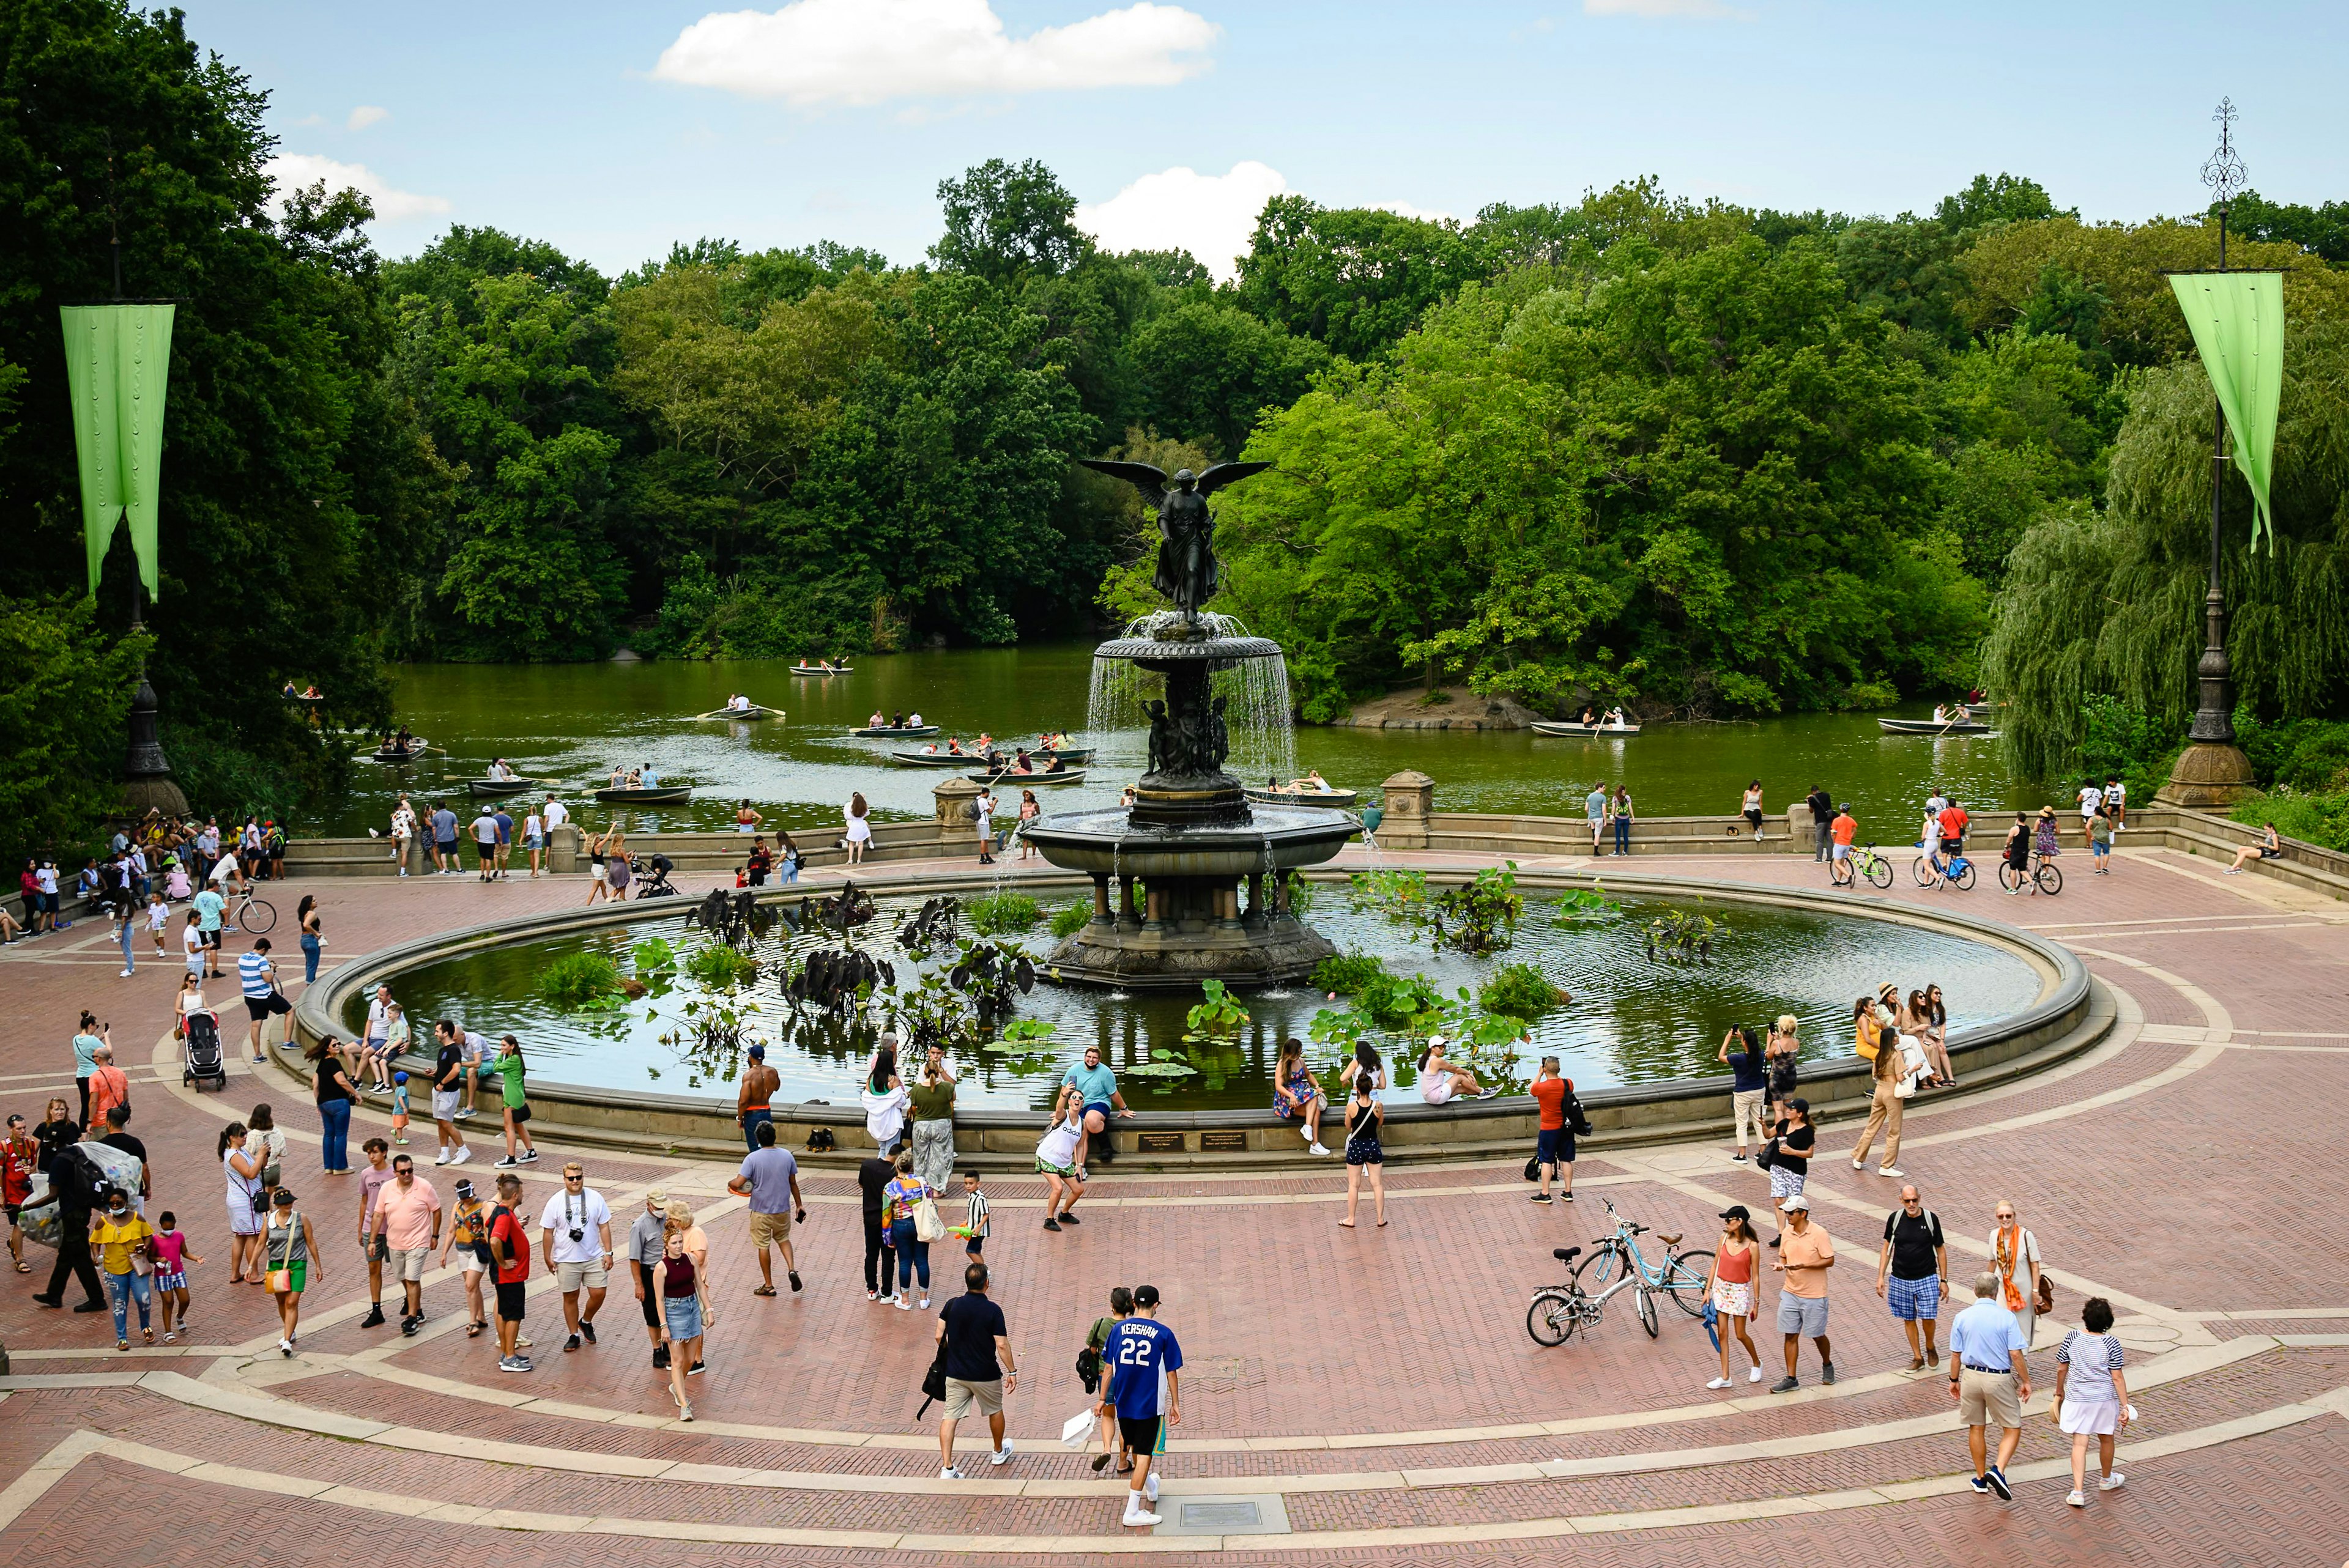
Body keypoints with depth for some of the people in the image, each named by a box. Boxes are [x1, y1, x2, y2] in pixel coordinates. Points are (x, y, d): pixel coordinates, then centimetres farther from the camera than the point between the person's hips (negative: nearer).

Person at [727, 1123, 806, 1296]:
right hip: (783, 1209, 3)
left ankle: (768, 1285, 16)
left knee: (763, 1246, 10)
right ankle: (792, 1269, 2)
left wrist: (730, 1183, 2)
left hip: (761, 1210, -3)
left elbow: (738, 1183, -22)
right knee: (783, 1239, 25)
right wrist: (799, 1205, 15)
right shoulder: (787, 1156, -6)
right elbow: (793, 1184, 3)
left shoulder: (752, 1158, -16)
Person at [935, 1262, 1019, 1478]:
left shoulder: (952, 1305, -5)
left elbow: (939, 1337, -1)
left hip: (955, 1372, 2)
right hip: (986, 1375, -2)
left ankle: (947, 1468, -8)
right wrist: (1012, 1372, -8)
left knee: (950, 1417, 2)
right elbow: (1002, 1345, -17)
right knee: (995, 1411, 23)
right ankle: (999, 1452, 42)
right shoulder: (993, 1310, -16)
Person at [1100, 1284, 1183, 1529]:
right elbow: (1172, 1372, -4)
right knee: (1145, 1453, 0)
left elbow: (1109, 1368, 4)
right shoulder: (1163, 1334, -9)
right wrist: (1176, 1404, 5)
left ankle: (1149, 1486, 48)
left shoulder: (1119, 1329, -1)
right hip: (1151, 1405, -4)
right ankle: (1133, 1512, -5)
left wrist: (1103, 1399, 12)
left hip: (1123, 1402, 4)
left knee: (1136, 1447, 23)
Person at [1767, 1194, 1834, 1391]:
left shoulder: (1819, 1234, -15)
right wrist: (1780, 1265, -10)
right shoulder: (1787, 1233, 3)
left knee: (1817, 1335, 10)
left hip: (1814, 1295, -5)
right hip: (1790, 1293, 5)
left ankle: (1827, 1365, 38)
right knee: (1791, 1336, 4)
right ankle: (1791, 1379, 9)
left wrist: (1804, 1266, -25)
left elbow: (1830, 1261, -14)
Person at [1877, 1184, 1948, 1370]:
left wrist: (1944, 1281, 2)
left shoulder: (1931, 1219, -7)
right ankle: (1918, 1358, 23)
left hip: (1927, 1279, -2)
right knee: (1908, 1319, 8)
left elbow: (1940, 1250, 2)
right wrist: (1881, 1277, 2)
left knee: (1928, 1318, -6)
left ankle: (1930, 1347, 23)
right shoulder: (1895, 1219, -4)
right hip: (1900, 1279, 2)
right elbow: (1886, 1248, 7)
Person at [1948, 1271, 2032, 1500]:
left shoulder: (1962, 1318, -3)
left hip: (1971, 1376, 3)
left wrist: (1954, 1381, 14)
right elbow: (2016, 1354, -12)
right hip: (1999, 1379, -3)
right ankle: (1998, 1470, -13)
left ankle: (1981, 1479, 23)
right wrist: (2026, 1381, -1)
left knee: (1976, 1428, 16)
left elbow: (1955, 1354, 2)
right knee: (2013, 1429, 8)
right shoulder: (2006, 1317, -11)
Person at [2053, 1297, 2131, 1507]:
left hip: (2077, 1399, 1)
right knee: (2106, 1439, 21)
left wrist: (2059, 1392, 17)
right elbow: (2117, 1378, -12)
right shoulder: (2111, 1344, -14)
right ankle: (2107, 1480, 43)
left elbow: (2061, 1369, 1)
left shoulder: (2072, 1338, -8)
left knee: (2079, 1444, 2)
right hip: (2104, 1399, -1)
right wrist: (2125, 1406, -5)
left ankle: (2078, 1492, -8)